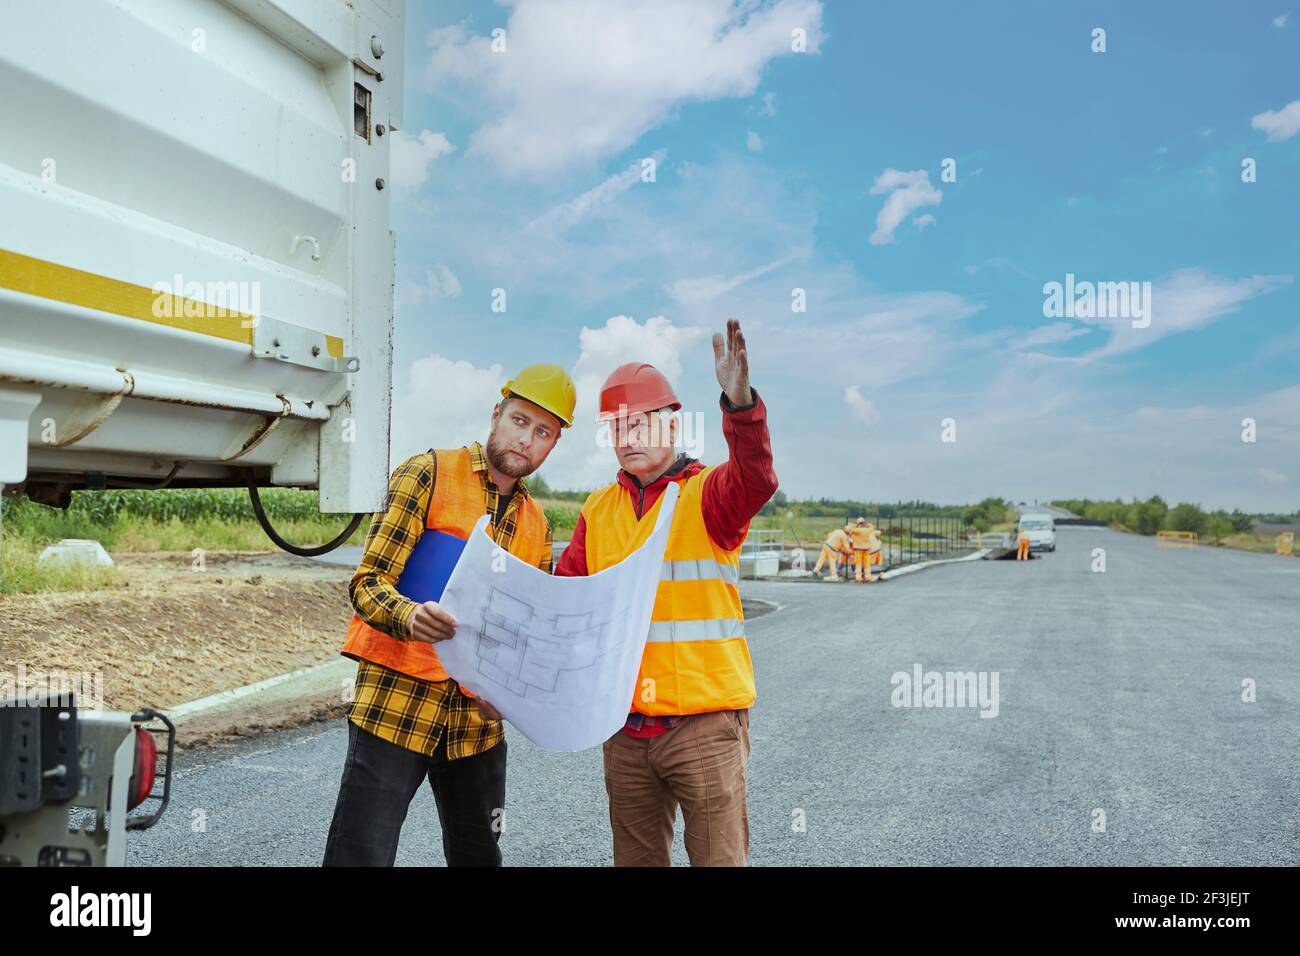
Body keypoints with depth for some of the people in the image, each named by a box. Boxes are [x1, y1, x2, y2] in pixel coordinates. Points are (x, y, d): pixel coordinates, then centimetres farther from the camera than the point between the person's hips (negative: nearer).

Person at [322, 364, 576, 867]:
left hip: (477, 721, 5)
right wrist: (410, 616, -30)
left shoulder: (537, 528, 13)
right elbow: (367, 583, -9)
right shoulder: (429, 473, -3)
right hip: (395, 705, -5)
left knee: (478, 854, 15)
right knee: (361, 855, -6)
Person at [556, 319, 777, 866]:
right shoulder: (598, 510, 11)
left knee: (719, 857, 4)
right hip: (627, 727, 5)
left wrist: (740, 402, -44)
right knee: (635, 858, 18)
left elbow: (754, 478, -26)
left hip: (705, 722, -5)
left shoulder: (706, 493, -5)